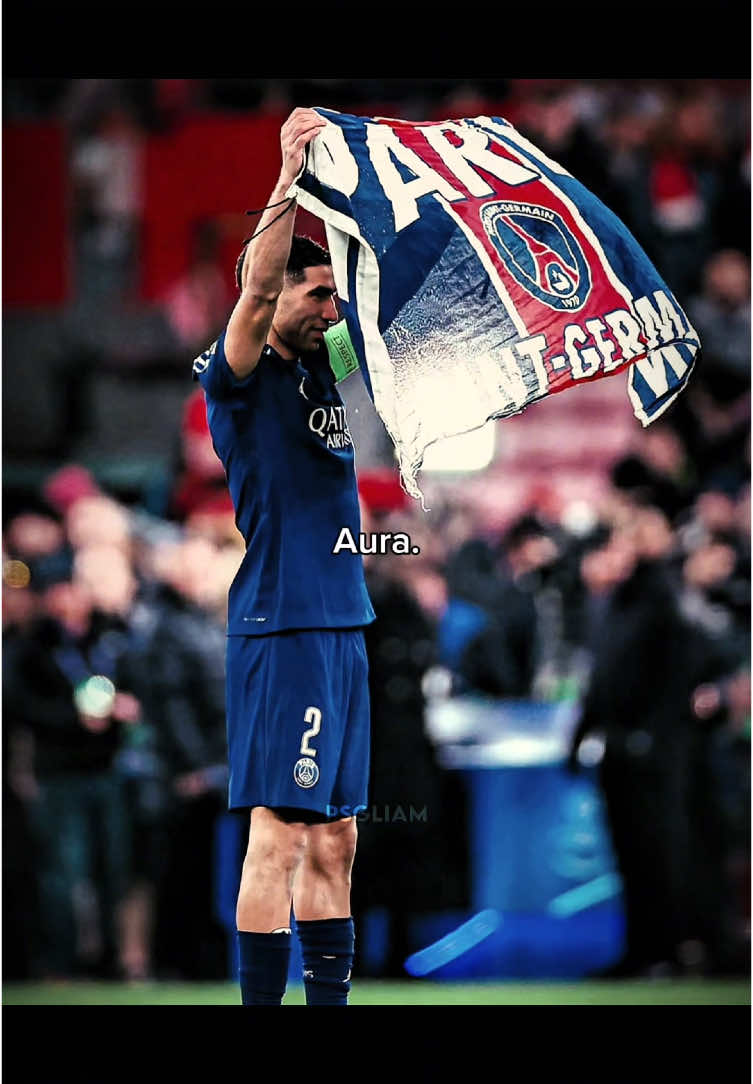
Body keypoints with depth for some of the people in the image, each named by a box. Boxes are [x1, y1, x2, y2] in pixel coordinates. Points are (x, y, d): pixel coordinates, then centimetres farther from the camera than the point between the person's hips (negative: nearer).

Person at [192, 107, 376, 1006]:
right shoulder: (236, 376, -6)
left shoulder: (322, 368, 15)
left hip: (342, 626, 8)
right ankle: (261, 1001, -11)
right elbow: (257, 286, -22)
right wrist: (289, 177, -28)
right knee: (279, 830, -11)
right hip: (279, 627, -8)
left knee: (332, 840, 10)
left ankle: (329, 998, 14)